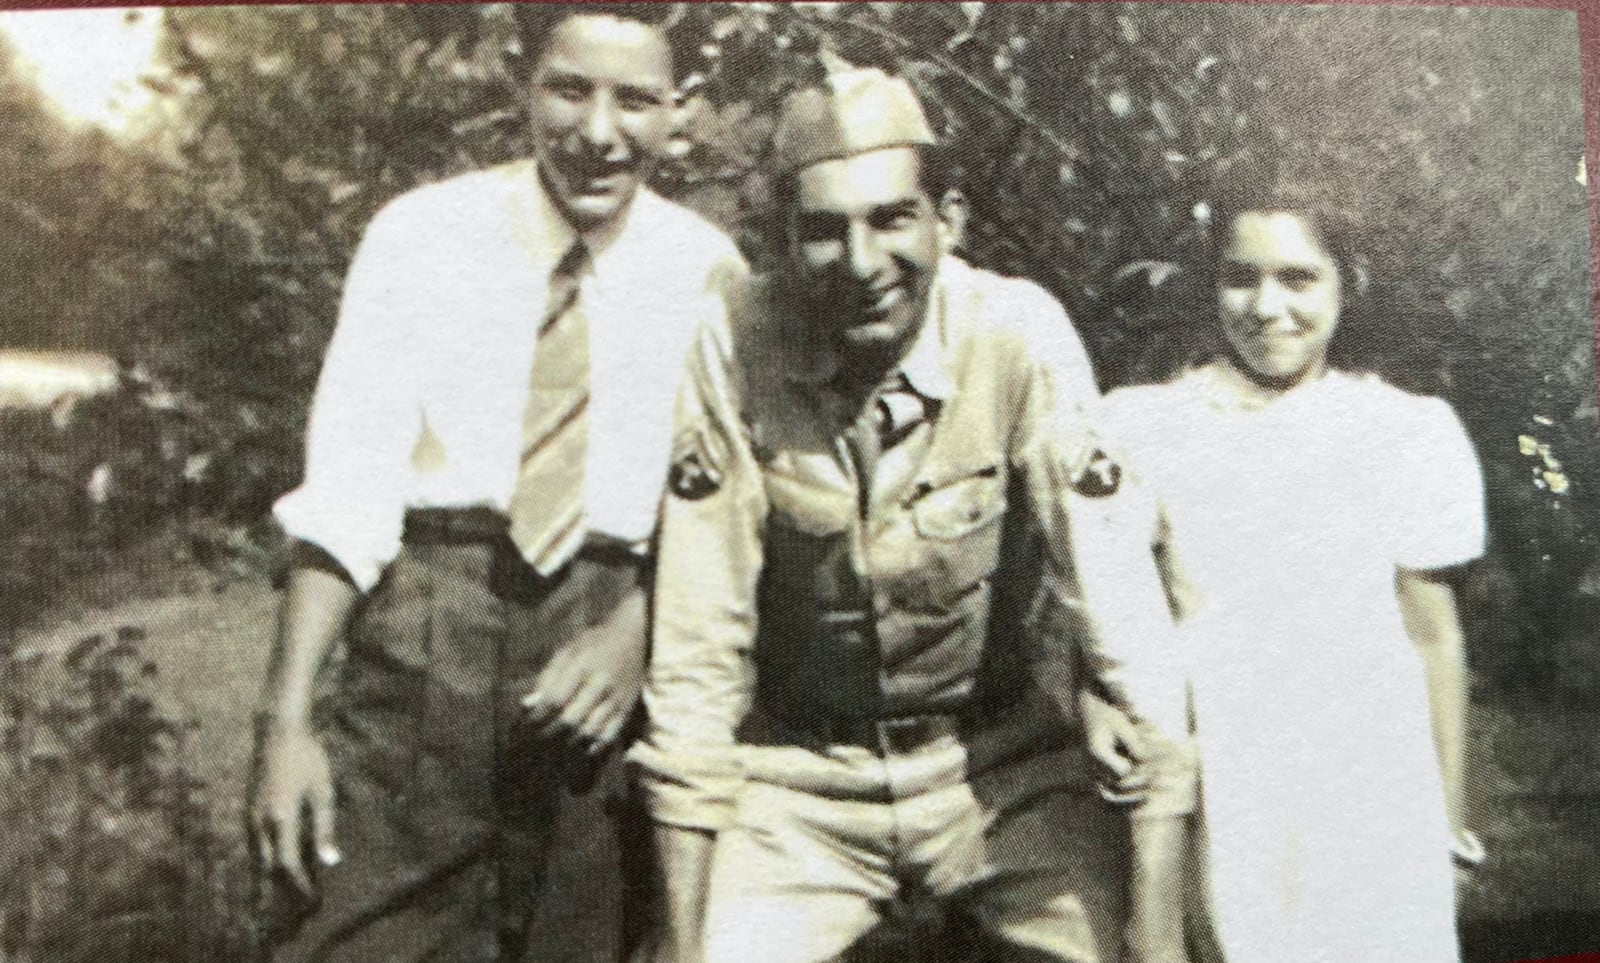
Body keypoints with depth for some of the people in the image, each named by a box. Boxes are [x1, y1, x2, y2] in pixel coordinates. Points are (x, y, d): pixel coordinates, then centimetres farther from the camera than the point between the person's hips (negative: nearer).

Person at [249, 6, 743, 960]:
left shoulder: (705, 270, 2)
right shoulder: (422, 234, -1)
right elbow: (345, 489, -5)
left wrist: (640, 626, -18)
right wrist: (289, 718, -10)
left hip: (608, 645, 1)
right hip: (422, 644, -1)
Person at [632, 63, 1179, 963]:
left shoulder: (1020, 334, -18)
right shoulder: (734, 349, -16)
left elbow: (1122, 607, -19)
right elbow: (699, 648, -10)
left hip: (1004, 767, 0)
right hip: (800, 782, 1)